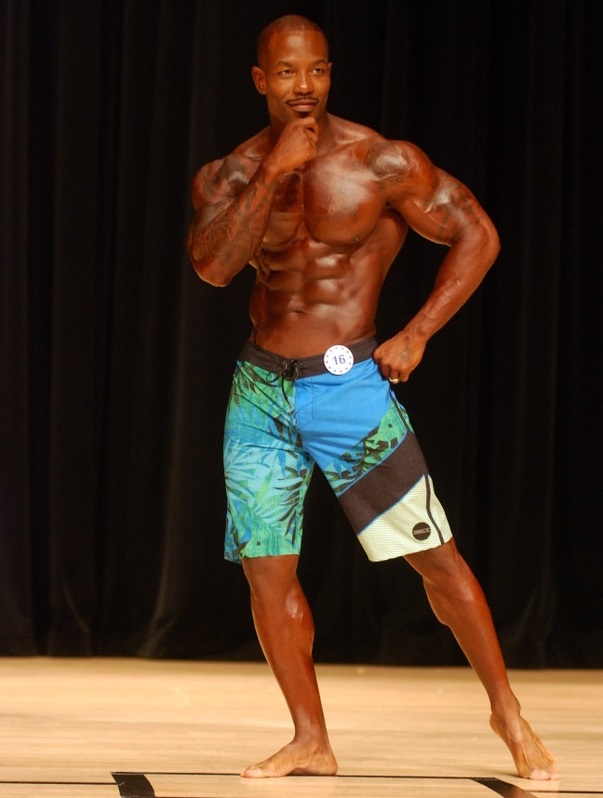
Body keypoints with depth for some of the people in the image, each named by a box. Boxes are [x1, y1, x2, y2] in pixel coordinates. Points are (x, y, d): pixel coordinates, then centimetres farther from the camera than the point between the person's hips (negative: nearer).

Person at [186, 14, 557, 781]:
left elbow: (477, 236, -2)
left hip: (348, 385, -4)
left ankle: (507, 713, 9)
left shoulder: (383, 164, -7)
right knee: (266, 571, 3)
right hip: (260, 392, 4)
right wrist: (274, 173, -20)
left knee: (435, 557, -5)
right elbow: (212, 266, -15)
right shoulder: (229, 176, 2)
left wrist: (416, 335, -8)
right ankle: (310, 742, 13)